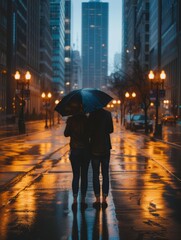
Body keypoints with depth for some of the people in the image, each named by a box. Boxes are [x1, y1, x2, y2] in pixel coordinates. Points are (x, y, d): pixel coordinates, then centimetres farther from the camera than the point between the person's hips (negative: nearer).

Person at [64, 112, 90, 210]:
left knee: (76, 176, 6)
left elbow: (66, 134, 0)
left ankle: (75, 200, -3)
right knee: (84, 176, 9)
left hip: (75, 151, 0)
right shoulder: (87, 119, -6)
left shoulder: (71, 120, -6)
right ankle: (83, 200, 8)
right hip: (86, 150, 0)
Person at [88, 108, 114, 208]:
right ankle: (104, 199, 8)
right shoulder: (108, 114, -2)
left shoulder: (92, 114, -10)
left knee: (95, 174, 5)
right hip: (106, 147, 2)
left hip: (95, 148, -2)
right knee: (105, 174, 8)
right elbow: (111, 130, 6)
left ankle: (97, 199, 5)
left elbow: (89, 131, -8)